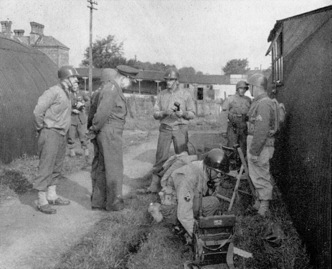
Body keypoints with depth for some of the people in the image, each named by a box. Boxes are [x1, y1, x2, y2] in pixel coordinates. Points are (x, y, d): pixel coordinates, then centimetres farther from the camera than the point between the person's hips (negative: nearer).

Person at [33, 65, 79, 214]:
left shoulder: (66, 94, 13)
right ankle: (42, 202, 4)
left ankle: (52, 196, 26)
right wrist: (41, 128, -9)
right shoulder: (54, 91, -16)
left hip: (61, 135, 9)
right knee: (46, 167, -4)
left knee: (56, 167, 15)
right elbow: (38, 111, -21)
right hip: (50, 135, -9)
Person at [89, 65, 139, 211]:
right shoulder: (111, 89, -19)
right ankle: (114, 203, 9)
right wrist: (95, 128, -10)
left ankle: (98, 201, 22)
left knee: (103, 168, 15)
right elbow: (102, 112, -27)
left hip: (111, 134, 11)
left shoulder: (111, 84, 12)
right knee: (114, 168, -1)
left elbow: (106, 71, 34)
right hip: (110, 133, -11)